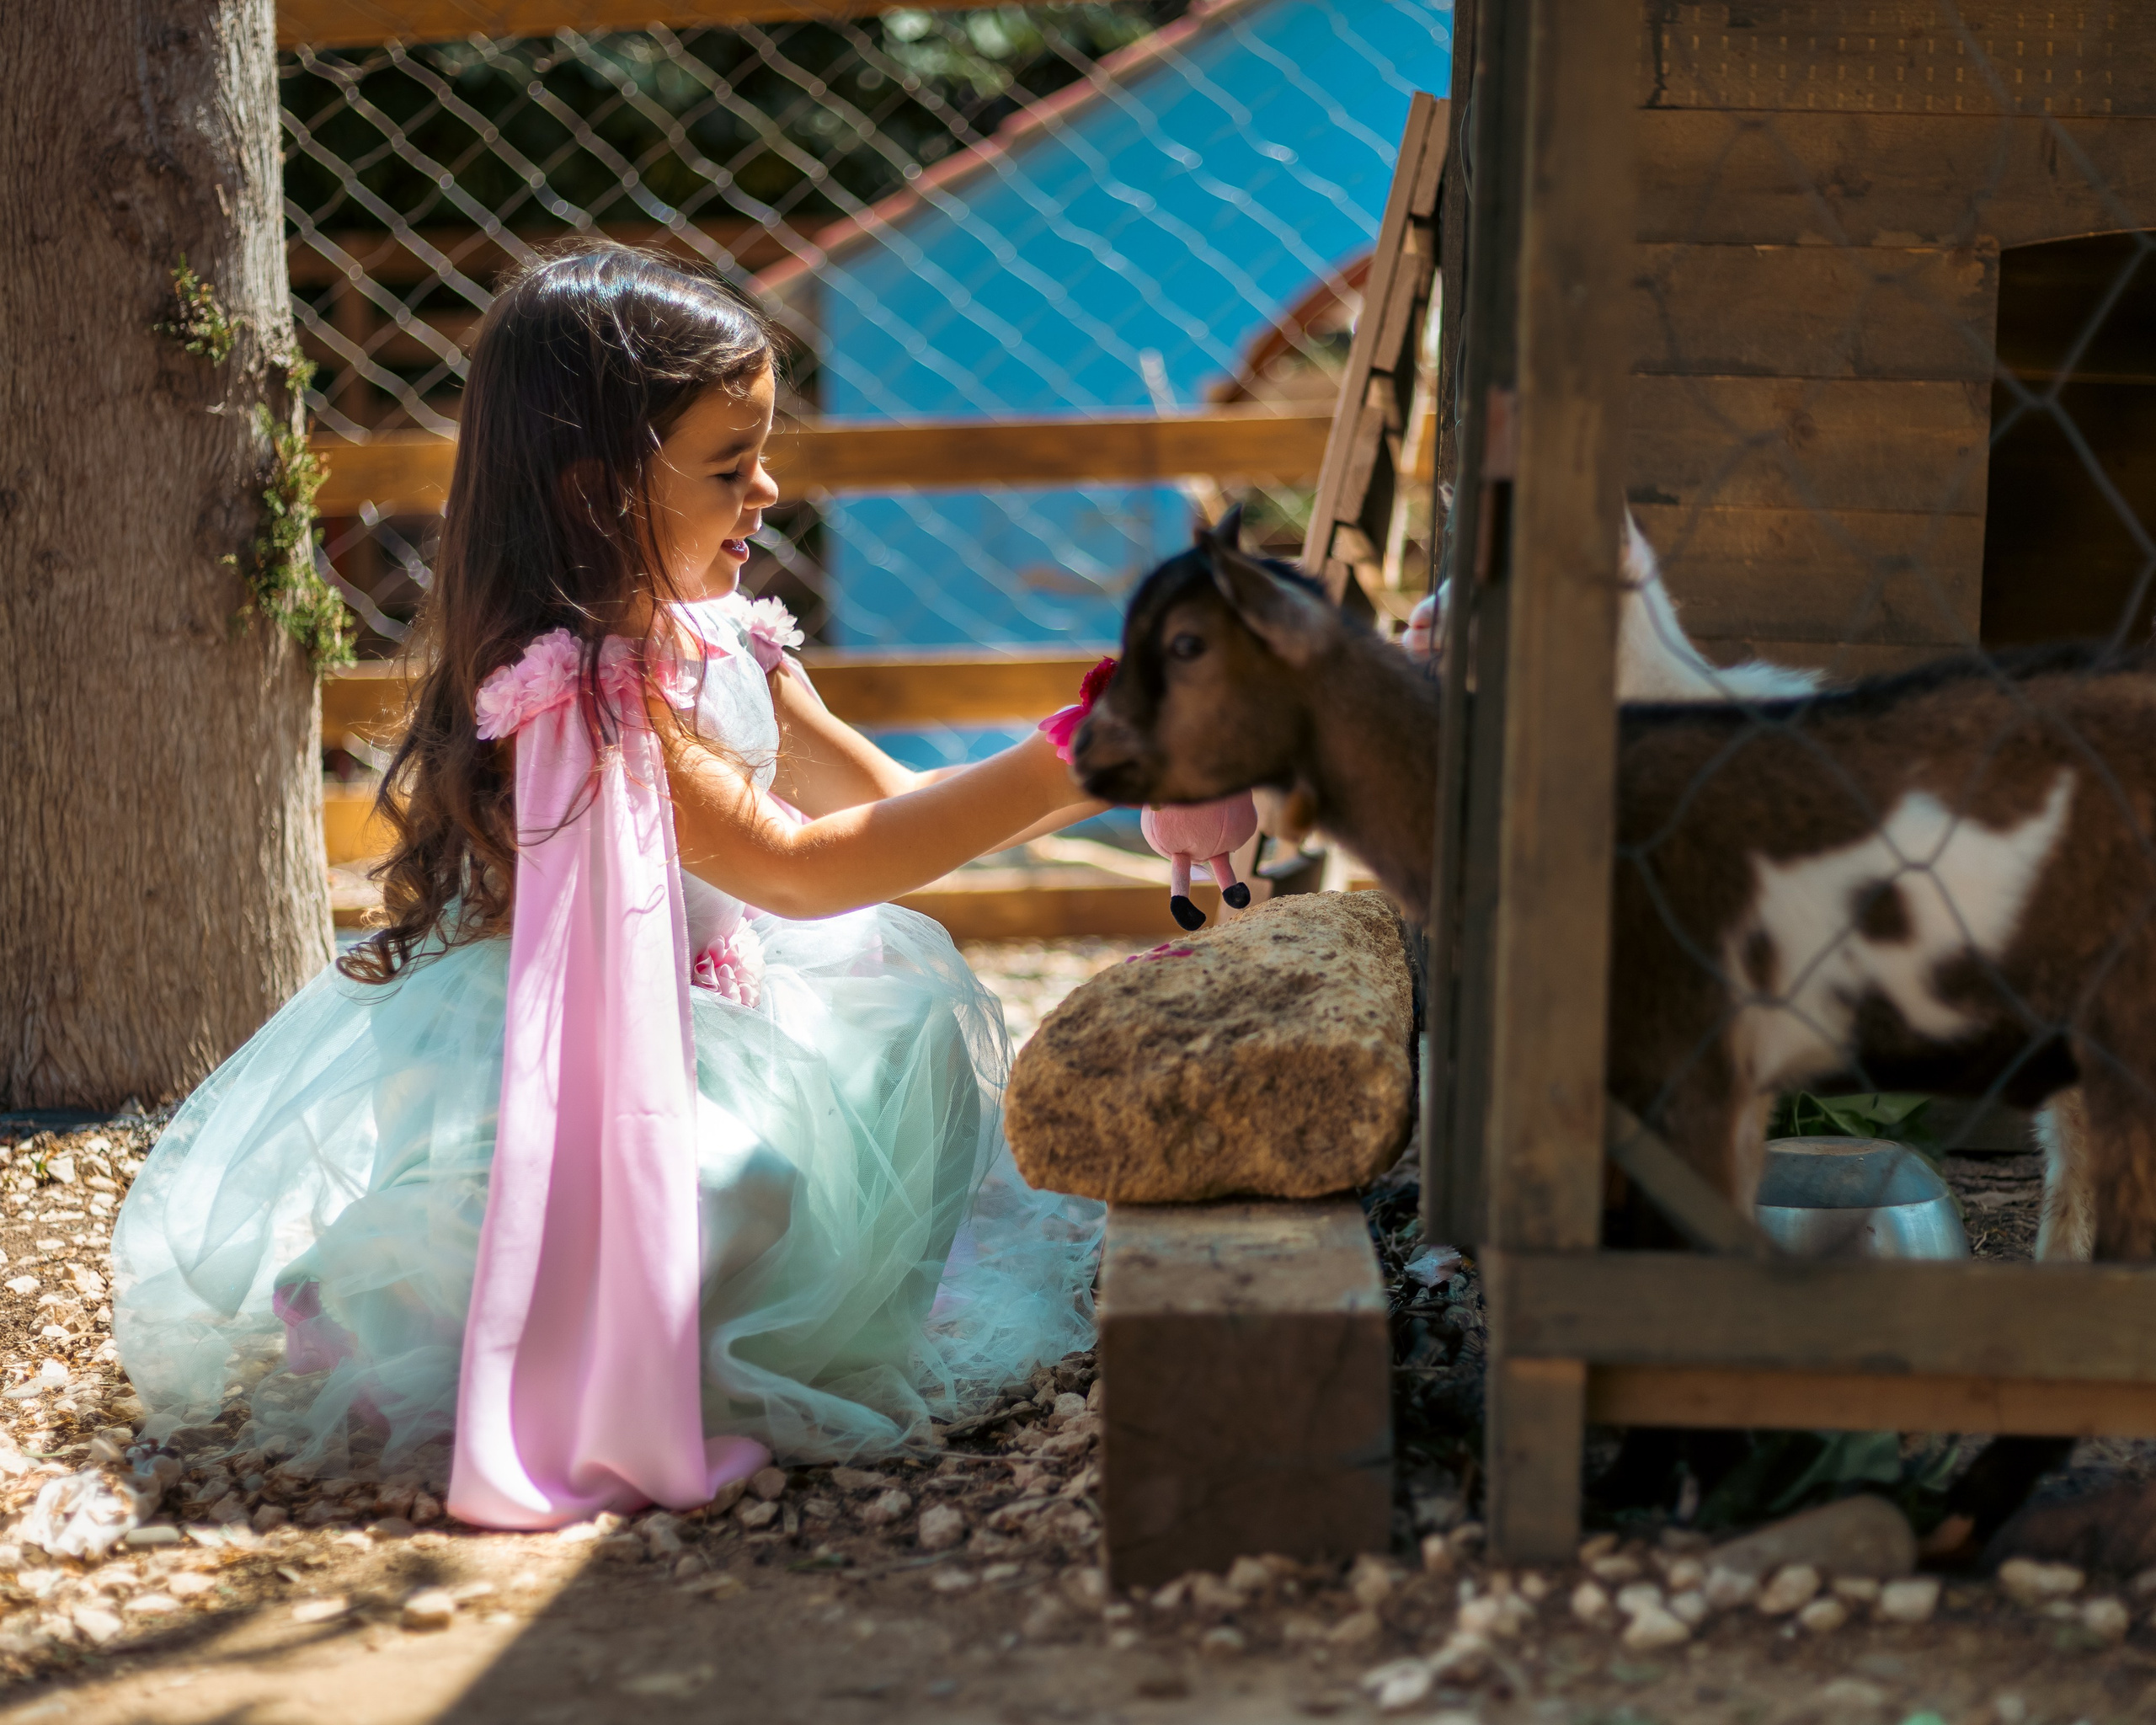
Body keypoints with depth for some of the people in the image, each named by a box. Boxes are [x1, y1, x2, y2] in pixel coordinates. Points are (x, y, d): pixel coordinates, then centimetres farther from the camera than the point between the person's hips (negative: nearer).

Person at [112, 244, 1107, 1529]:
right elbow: (791, 867, -28)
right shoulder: (574, 690, -26)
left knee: (915, 1006, 9)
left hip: (707, 1016, 10)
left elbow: (889, 810, 8)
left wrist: (1081, 776, -7)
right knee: (753, 1184, -30)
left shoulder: (722, 641, 3)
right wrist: (1045, 778, -29)